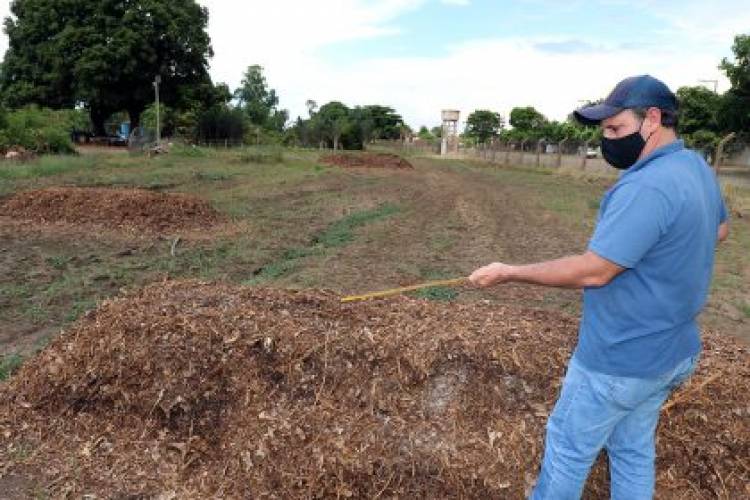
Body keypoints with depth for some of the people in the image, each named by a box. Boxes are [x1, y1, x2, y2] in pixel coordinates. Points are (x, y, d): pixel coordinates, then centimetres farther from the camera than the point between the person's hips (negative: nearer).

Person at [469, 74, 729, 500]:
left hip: (621, 360, -9)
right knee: (634, 450, 24)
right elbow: (719, 230, 23)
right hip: (669, 350, 9)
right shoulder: (699, 169, 4)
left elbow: (592, 272, -29)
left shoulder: (647, 186, -28)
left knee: (568, 448, 11)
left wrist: (510, 273, -21)